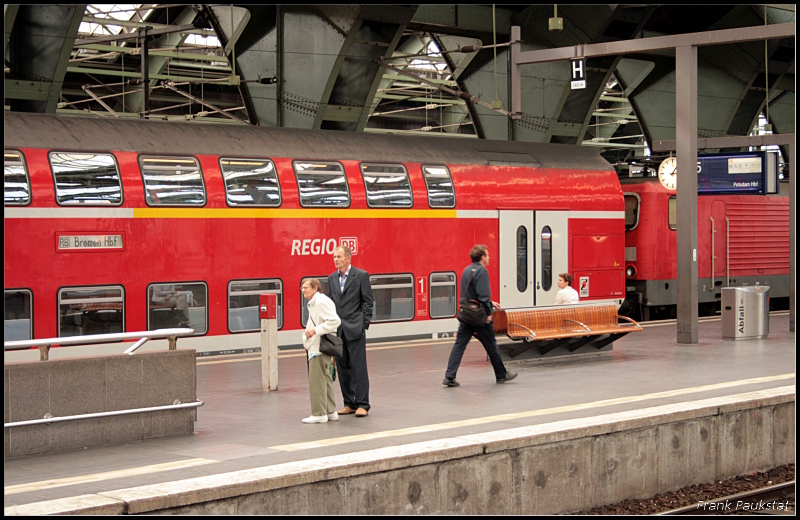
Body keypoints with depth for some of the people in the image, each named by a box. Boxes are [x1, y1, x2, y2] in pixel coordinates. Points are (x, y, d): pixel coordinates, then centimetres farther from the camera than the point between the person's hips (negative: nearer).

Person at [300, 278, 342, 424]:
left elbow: (335, 321, -24)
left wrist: (315, 330, -24)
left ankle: (319, 414, -4)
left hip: (320, 347, -11)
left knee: (316, 380, -8)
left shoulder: (321, 302, -15)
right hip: (315, 346, 11)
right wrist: (307, 336, 15)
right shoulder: (313, 304, 18)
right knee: (325, 379, 13)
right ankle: (330, 411, 19)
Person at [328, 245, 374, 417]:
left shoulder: (361, 275, -3)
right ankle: (349, 403, 15)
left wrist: (364, 324, -10)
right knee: (342, 368, 8)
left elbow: (367, 301, -4)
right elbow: (330, 302, 16)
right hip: (338, 330, 5)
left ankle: (362, 404, -1)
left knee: (359, 367, -4)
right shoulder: (332, 278, 13)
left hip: (354, 329, -5)